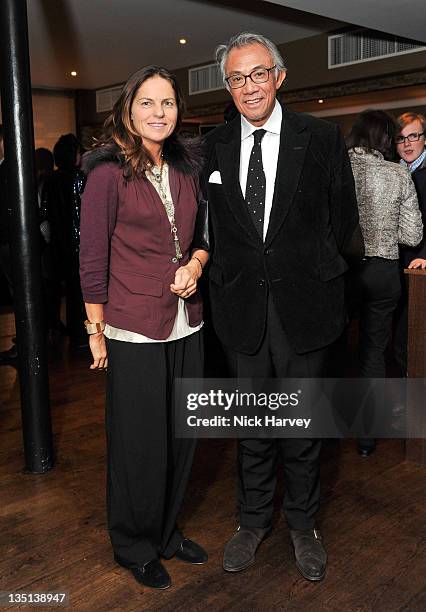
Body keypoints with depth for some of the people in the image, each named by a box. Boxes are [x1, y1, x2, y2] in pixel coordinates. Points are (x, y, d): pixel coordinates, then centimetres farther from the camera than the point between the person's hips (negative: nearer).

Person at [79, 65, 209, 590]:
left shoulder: (187, 168, 7)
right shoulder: (108, 173, -9)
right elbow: (92, 257, -8)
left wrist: (195, 262, -6)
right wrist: (95, 331, -7)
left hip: (186, 326, 6)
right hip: (134, 330, -6)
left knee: (181, 437, 15)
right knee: (139, 443, 7)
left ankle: (166, 533, 38)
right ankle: (135, 548, 31)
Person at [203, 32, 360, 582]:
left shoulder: (321, 138, -3)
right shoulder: (215, 144, 4)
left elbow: (343, 217, 4)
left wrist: (313, 270, 5)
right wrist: (224, 274, 5)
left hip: (303, 304, -1)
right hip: (241, 305, 2)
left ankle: (303, 525, 32)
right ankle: (253, 521, 33)